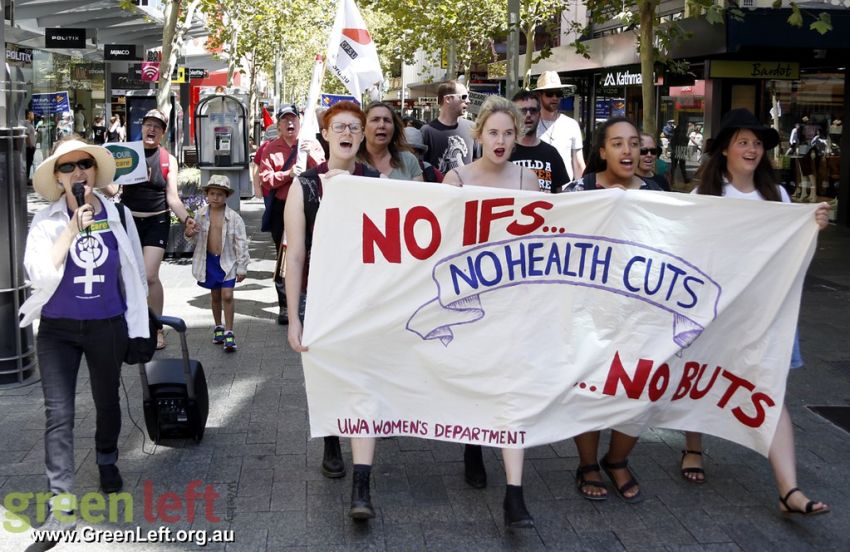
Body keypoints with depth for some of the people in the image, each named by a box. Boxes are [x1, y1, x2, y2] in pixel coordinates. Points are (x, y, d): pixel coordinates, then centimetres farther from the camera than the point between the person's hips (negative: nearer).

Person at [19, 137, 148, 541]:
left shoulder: (118, 215, -2)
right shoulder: (46, 221, -7)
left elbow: (133, 271, 7)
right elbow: (39, 273, -21)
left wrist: (138, 322, 10)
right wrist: (74, 228, -26)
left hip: (108, 326, 2)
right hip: (57, 329, -2)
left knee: (107, 401, 19)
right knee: (58, 414, -6)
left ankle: (107, 462, 48)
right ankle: (62, 504, 0)